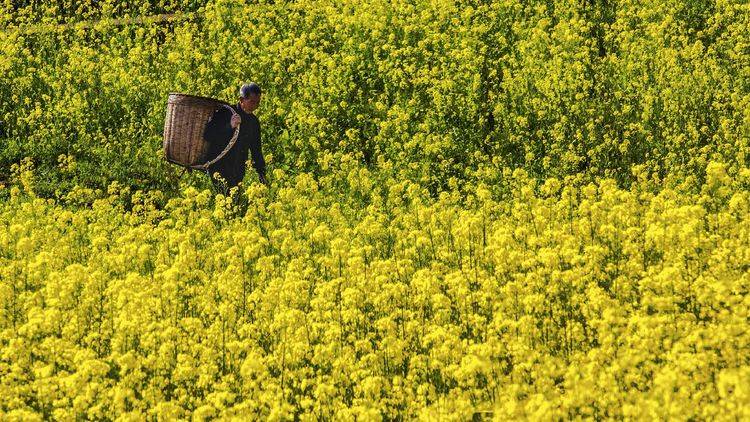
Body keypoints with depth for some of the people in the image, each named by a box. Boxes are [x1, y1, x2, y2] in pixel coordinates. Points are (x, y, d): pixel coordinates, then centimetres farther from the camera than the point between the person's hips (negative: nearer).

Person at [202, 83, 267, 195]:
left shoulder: (254, 121, 10)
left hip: (238, 172, 5)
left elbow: (256, 151, 18)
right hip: (218, 168, -5)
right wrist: (230, 127, -27)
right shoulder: (224, 113, -8)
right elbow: (207, 136, -17)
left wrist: (262, 174, 12)